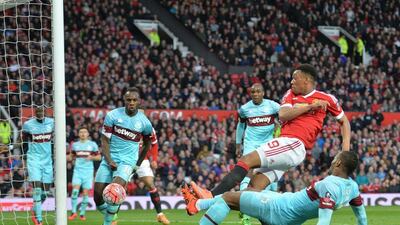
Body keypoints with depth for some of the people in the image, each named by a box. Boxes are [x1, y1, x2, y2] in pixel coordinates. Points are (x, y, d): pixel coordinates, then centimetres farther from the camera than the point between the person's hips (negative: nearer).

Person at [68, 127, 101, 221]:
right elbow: (71, 157, 20)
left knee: (85, 193, -2)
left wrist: (91, 157, -12)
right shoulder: (75, 145, 10)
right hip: (77, 170, 1)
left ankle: (82, 213, 10)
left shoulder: (93, 144, 4)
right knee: (75, 190, -15)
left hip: (88, 171, -1)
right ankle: (73, 212, -6)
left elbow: (99, 157, 7)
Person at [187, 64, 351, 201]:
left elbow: (344, 121, 20)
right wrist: (310, 106, -4)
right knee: (255, 187, -6)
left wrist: (346, 144, 5)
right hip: (285, 143, 8)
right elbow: (282, 115, 2)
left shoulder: (326, 99, 8)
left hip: (294, 145, -7)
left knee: (246, 160, -19)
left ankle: (212, 197, -25)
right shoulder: (291, 95, 20)